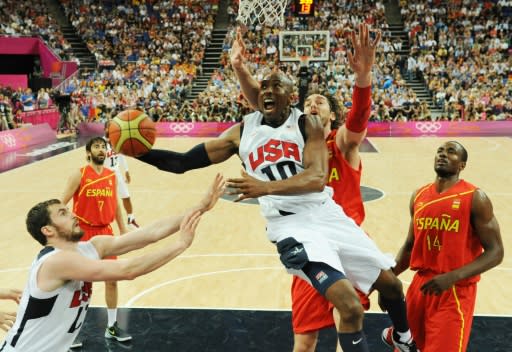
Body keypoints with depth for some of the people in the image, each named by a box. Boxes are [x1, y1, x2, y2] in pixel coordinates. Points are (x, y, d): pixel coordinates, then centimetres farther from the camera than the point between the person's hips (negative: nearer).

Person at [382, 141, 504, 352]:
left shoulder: (475, 198, -10)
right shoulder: (419, 196, 7)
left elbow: (495, 252, -12)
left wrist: (453, 277, -23)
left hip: (456, 291, -5)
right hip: (421, 284, 5)